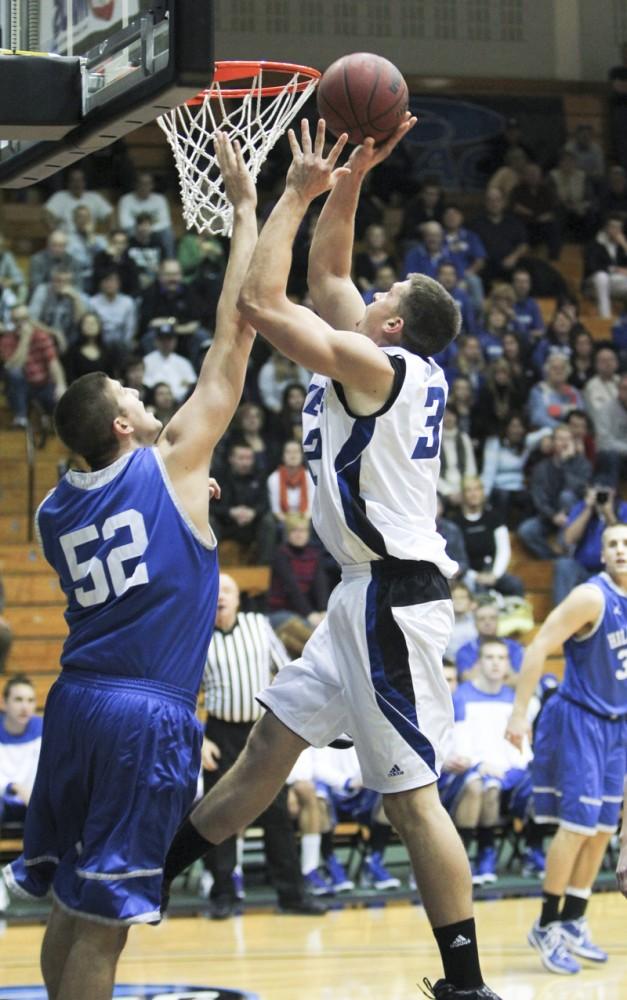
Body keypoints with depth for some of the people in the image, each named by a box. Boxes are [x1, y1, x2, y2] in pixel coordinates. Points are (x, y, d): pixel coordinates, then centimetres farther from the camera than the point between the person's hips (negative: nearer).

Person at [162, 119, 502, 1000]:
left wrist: (298, 192, -11)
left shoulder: (377, 365, -16)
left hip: (394, 598, -10)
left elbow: (260, 301, -20)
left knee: (409, 794, -8)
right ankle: (148, 875, 25)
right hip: (369, 593, 10)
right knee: (273, 742, 16)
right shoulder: (394, 365, 10)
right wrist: (347, 184, 14)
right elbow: (326, 276, 24)